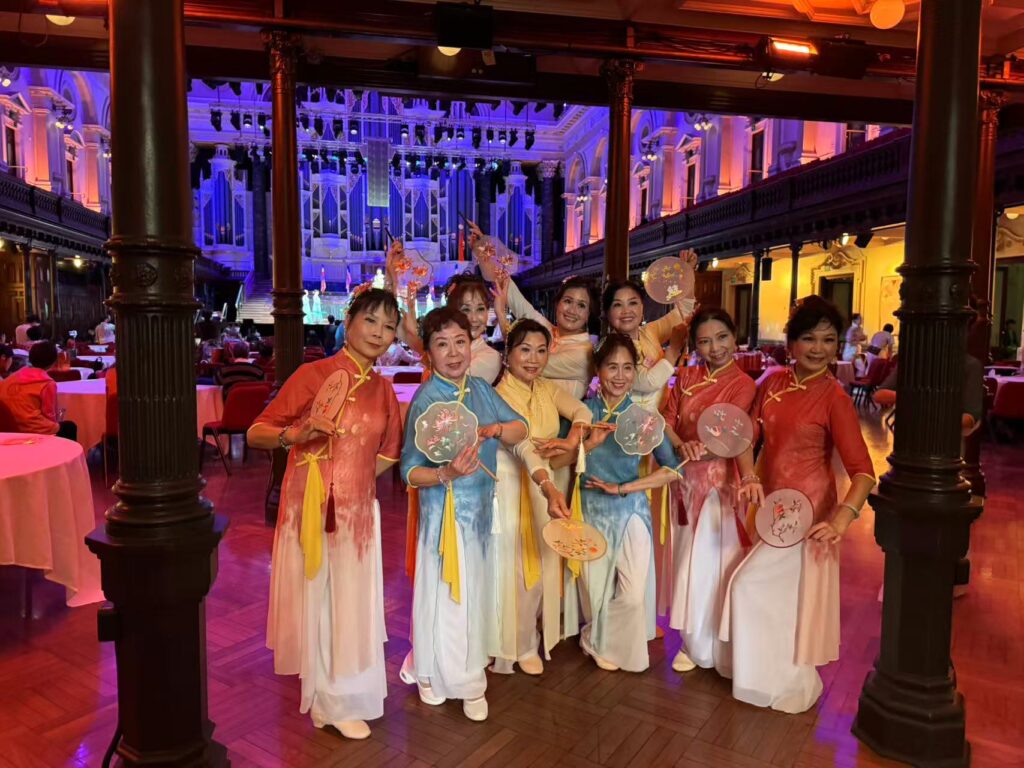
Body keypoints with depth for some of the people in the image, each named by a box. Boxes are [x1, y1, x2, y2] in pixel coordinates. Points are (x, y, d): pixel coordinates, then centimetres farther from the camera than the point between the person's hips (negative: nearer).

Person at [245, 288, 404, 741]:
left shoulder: (383, 390, 4)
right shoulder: (312, 374, -11)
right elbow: (255, 433, -11)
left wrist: (354, 481, 6)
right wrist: (296, 435, -28)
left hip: (357, 511, 4)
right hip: (310, 508, -4)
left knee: (352, 604, 14)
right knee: (314, 600, 11)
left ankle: (343, 695, 38)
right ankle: (330, 698, 34)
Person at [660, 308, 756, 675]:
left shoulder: (743, 384, -9)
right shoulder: (686, 376, 6)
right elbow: (666, 419, 0)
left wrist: (700, 449, -36)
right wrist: (680, 446, -19)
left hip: (719, 483, -5)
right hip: (685, 480, 5)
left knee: (713, 562, 2)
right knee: (687, 561, 13)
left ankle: (717, 648, 20)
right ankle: (693, 642, 28)